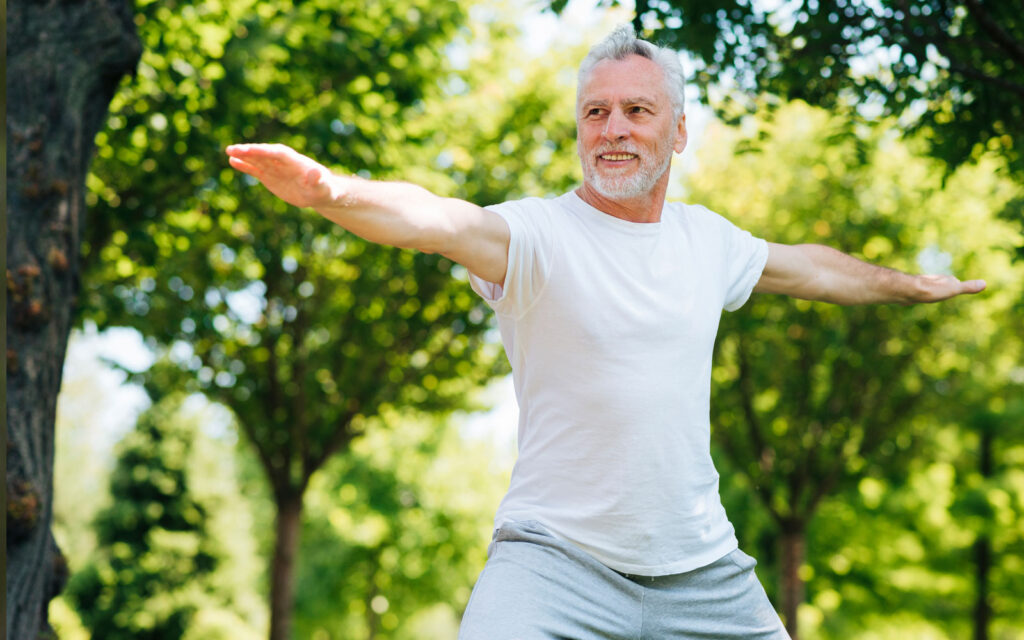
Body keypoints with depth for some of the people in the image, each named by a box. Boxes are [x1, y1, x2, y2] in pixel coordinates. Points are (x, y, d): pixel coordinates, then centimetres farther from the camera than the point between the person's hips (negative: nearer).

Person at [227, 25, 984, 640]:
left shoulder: (706, 237, 7)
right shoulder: (538, 235, -11)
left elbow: (805, 266, 26)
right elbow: (441, 221, -31)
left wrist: (913, 284, 41)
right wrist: (333, 190, -51)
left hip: (704, 569, 5)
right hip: (556, 556, -5)